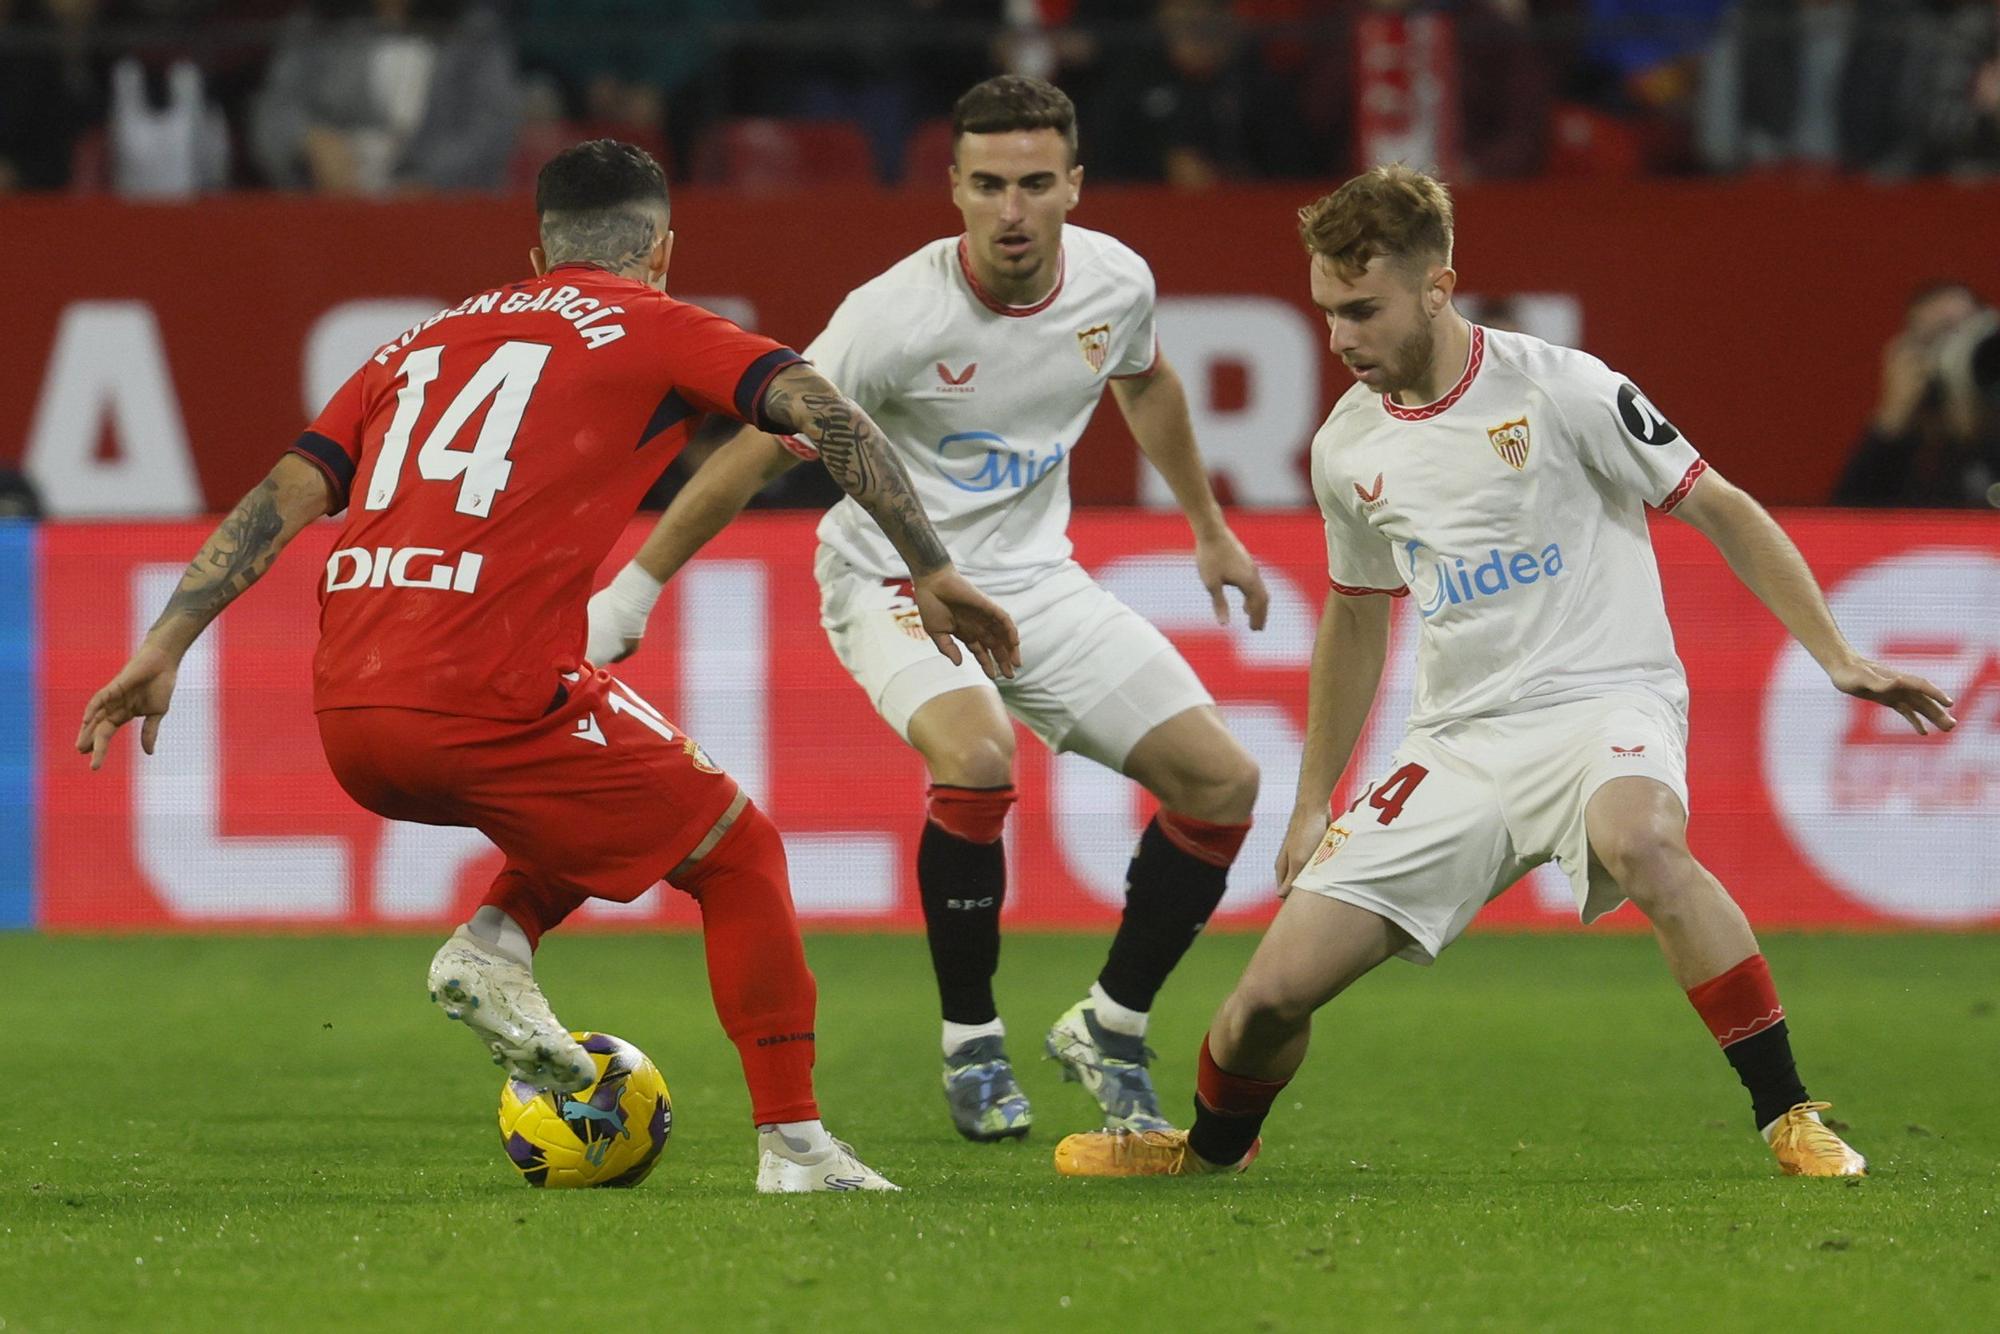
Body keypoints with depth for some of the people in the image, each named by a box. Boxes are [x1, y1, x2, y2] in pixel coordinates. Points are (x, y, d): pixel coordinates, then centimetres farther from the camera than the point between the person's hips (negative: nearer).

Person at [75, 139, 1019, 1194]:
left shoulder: (425, 343, 24)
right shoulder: (652, 328, 10)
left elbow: (283, 496, 16)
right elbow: (824, 413, -2)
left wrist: (162, 650, 13)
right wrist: (930, 572, 1)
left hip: (348, 723, 6)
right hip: (487, 701, -6)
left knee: (615, 784, 31)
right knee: (739, 855, 12)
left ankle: (496, 946, 9)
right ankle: (793, 1145, 6)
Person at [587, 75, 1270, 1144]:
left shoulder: (1114, 282, -9)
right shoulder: (894, 316, -25)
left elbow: (1143, 384, 16)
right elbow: (761, 451, -16)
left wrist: (1210, 532, 27)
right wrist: (632, 593, -12)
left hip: (1036, 582, 6)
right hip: (895, 580, -6)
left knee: (1221, 781, -3)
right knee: (976, 755, -35)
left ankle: (1109, 1033, 15)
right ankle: (971, 1047, -13)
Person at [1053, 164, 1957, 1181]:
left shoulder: (1558, 389, -9)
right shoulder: (1347, 449, 8)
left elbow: (1719, 509, -2)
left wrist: (1838, 660, -7)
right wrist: (1312, 805, 28)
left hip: (1604, 701, -5)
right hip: (1458, 743, 5)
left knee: (1642, 841, -42)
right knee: (1277, 987, -4)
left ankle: (1789, 1117, -31)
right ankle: (1214, 1144, 31)